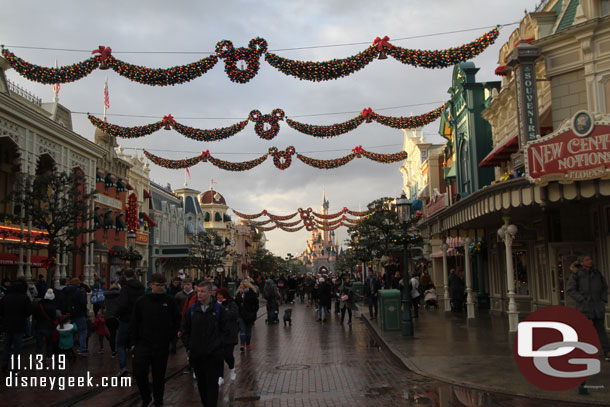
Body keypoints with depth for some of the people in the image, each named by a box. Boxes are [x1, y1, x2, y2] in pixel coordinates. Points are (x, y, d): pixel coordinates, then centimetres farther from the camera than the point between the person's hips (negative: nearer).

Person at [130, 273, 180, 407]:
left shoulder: (169, 301, -1)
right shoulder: (141, 301, -1)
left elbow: (177, 320, 11)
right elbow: (133, 323, 5)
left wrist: (171, 335, 2)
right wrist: (134, 342, 2)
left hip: (162, 346, 0)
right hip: (143, 344, 0)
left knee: (159, 376, 9)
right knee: (139, 373, -7)